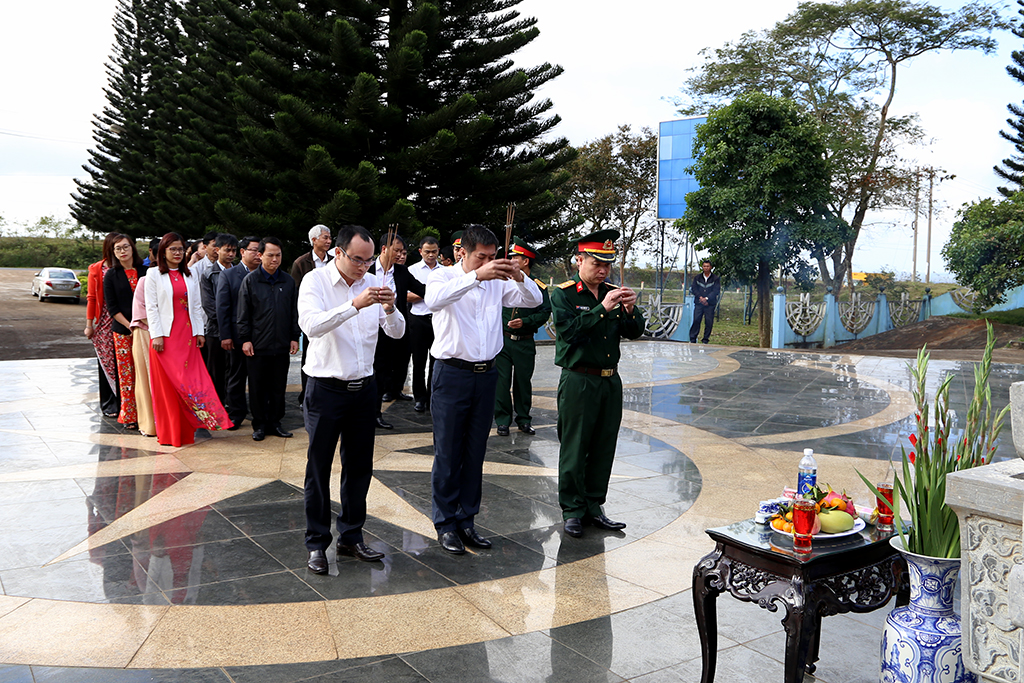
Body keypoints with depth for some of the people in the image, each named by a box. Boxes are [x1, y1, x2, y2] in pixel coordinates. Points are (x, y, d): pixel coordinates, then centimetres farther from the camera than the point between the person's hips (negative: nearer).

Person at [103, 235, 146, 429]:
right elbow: (111, 306, 0)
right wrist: (129, 325, -10)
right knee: (126, 373, 1)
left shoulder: (145, 271, 7)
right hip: (122, 331, -1)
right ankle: (129, 416, 8)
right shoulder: (111, 275, 4)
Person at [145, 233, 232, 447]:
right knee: (167, 385, 0)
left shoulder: (189, 275, 14)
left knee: (191, 380, 0)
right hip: (165, 335, -3)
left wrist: (199, 332, 5)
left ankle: (186, 430, 9)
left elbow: (196, 306, 13)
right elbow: (151, 307, -3)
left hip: (187, 336, 4)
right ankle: (168, 433, 9)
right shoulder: (154, 274, 2)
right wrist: (156, 336, -10)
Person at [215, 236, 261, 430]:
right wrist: (225, 335, -7)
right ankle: (236, 413, 20)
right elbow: (222, 307, -1)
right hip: (238, 335, -1)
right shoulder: (228, 275, 2)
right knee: (236, 375, 8)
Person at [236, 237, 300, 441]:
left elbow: (294, 312, 12)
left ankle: (275, 422, 20)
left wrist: (294, 337, 7)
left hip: (281, 345, 3)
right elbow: (242, 313, 0)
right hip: (257, 345, -2)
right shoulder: (250, 281, -1)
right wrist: (245, 339, -6)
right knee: (258, 387, 4)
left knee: (279, 386, 8)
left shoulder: (288, 281, 8)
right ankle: (259, 425, 16)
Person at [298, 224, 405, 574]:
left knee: (359, 466, 11)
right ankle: (317, 543, 15)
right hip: (326, 388, -4)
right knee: (319, 468, 3)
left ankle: (351, 537, 25)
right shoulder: (315, 280, -7)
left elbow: (397, 332, 3)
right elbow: (311, 324, -25)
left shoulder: (373, 283, 6)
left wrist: (390, 309, -18)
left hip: (363, 388, 5)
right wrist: (355, 305, -33)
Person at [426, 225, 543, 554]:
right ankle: (445, 524, 12)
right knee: (448, 452, 1)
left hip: (486, 374, 5)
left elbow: (534, 300, 3)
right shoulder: (443, 276, -4)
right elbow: (434, 299, -27)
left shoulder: (497, 281, 10)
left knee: (475, 452, 10)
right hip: (452, 374, -4)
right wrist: (476, 276, -36)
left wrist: (519, 277, -17)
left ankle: (466, 520, 22)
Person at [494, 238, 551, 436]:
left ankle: (523, 419, 19)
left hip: (525, 343, -1)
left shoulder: (539, 287, 1)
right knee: (502, 381, 0)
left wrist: (525, 321, -16)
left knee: (523, 381, 7)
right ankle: (503, 420, 11)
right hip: (502, 340, 1)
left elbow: (545, 312, -3)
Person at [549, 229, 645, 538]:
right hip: (578, 381, -5)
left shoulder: (613, 292, 10)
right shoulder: (563, 294, -4)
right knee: (574, 449, 1)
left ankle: (594, 507, 22)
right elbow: (569, 331, -19)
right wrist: (603, 309, -24)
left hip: (610, 381, 5)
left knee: (604, 448, 10)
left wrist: (630, 309, -14)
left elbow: (635, 332, 6)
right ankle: (572, 510, 13)